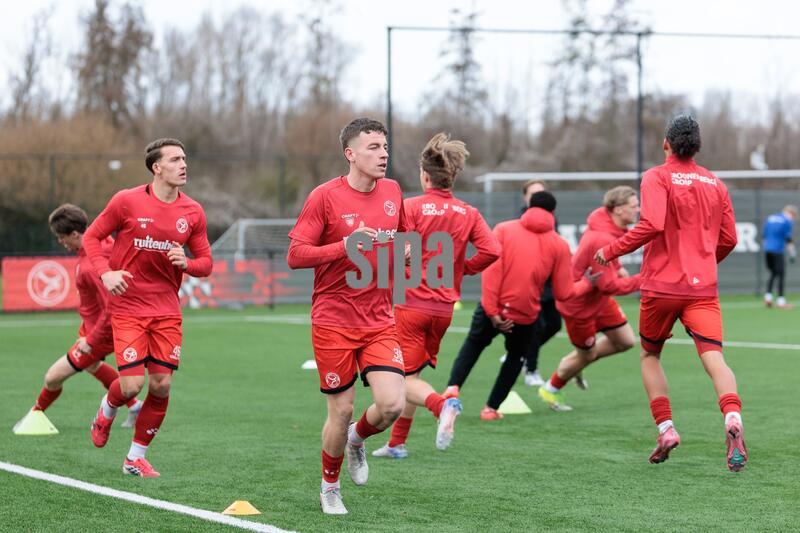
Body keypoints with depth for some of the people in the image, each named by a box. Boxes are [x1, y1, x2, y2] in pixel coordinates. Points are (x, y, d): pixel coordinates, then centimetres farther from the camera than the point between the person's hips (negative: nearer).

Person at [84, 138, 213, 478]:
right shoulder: (127, 201, -7)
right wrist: (106, 272, -14)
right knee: (132, 384, -12)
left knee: (161, 386, -1)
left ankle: (136, 457, 17)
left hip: (167, 310, 4)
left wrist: (186, 263, -14)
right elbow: (92, 236, 2)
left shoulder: (192, 212, 3)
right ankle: (107, 411, 26)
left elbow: (205, 262, 9)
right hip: (128, 307, -4)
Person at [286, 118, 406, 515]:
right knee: (341, 411, 2)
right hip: (334, 322, -4)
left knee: (392, 404, -12)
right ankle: (330, 486, 26)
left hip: (379, 321, 4)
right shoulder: (325, 196, -9)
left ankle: (357, 439, 22)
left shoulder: (392, 192, 7)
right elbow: (295, 256, -12)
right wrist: (345, 247, -23)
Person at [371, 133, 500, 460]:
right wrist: (460, 268, 8)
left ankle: (442, 405, -33)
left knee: (406, 380, -3)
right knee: (413, 374, 18)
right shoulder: (468, 213, 3)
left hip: (412, 303, -5)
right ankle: (397, 444, 23)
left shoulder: (411, 207, -9)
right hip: (444, 307, 5)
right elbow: (491, 251, -8)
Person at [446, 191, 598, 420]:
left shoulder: (504, 229, 0)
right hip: (525, 315, 0)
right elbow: (563, 292, 2)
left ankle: (452, 389, 3)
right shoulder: (559, 245, 1)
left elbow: (491, 268, -11)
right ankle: (491, 408, 22)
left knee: (473, 345, 23)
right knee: (515, 357, 26)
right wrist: (586, 283, 21)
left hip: (494, 310, 0)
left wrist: (492, 310, -11)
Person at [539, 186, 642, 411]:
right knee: (586, 355, 9)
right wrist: (641, 281, -27)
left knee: (625, 341, 10)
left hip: (598, 298, 9)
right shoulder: (602, 241, -36)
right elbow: (608, 285, -31)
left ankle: (575, 363, 29)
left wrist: (616, 267, 4)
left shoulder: (603, 219, -7)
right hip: (580, 304, -9)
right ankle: (551, 390, 35)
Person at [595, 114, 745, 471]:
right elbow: (728, 239, 14)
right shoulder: (715, 184, 11)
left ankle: (665, 429, 7)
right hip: (703, 288, 3)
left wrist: (610, 251, -8)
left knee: (650, 355, 18)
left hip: (661, 285, -2)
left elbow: (651, 225, -19)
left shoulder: (657, 178, -4)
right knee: (713, 358, -10)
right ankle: (732, 417, -37)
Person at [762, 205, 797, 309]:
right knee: (781, 274, 0)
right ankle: (781, 301, -3)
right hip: (778, 250, -6)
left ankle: (767, 297, 4)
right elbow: (788, 238, -9)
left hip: (767, 249, 6)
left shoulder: (770, 218, 16)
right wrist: (792, 253, -6)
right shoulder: (788, 221, -3)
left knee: (773, 273, 18)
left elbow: (764, 235, 18)